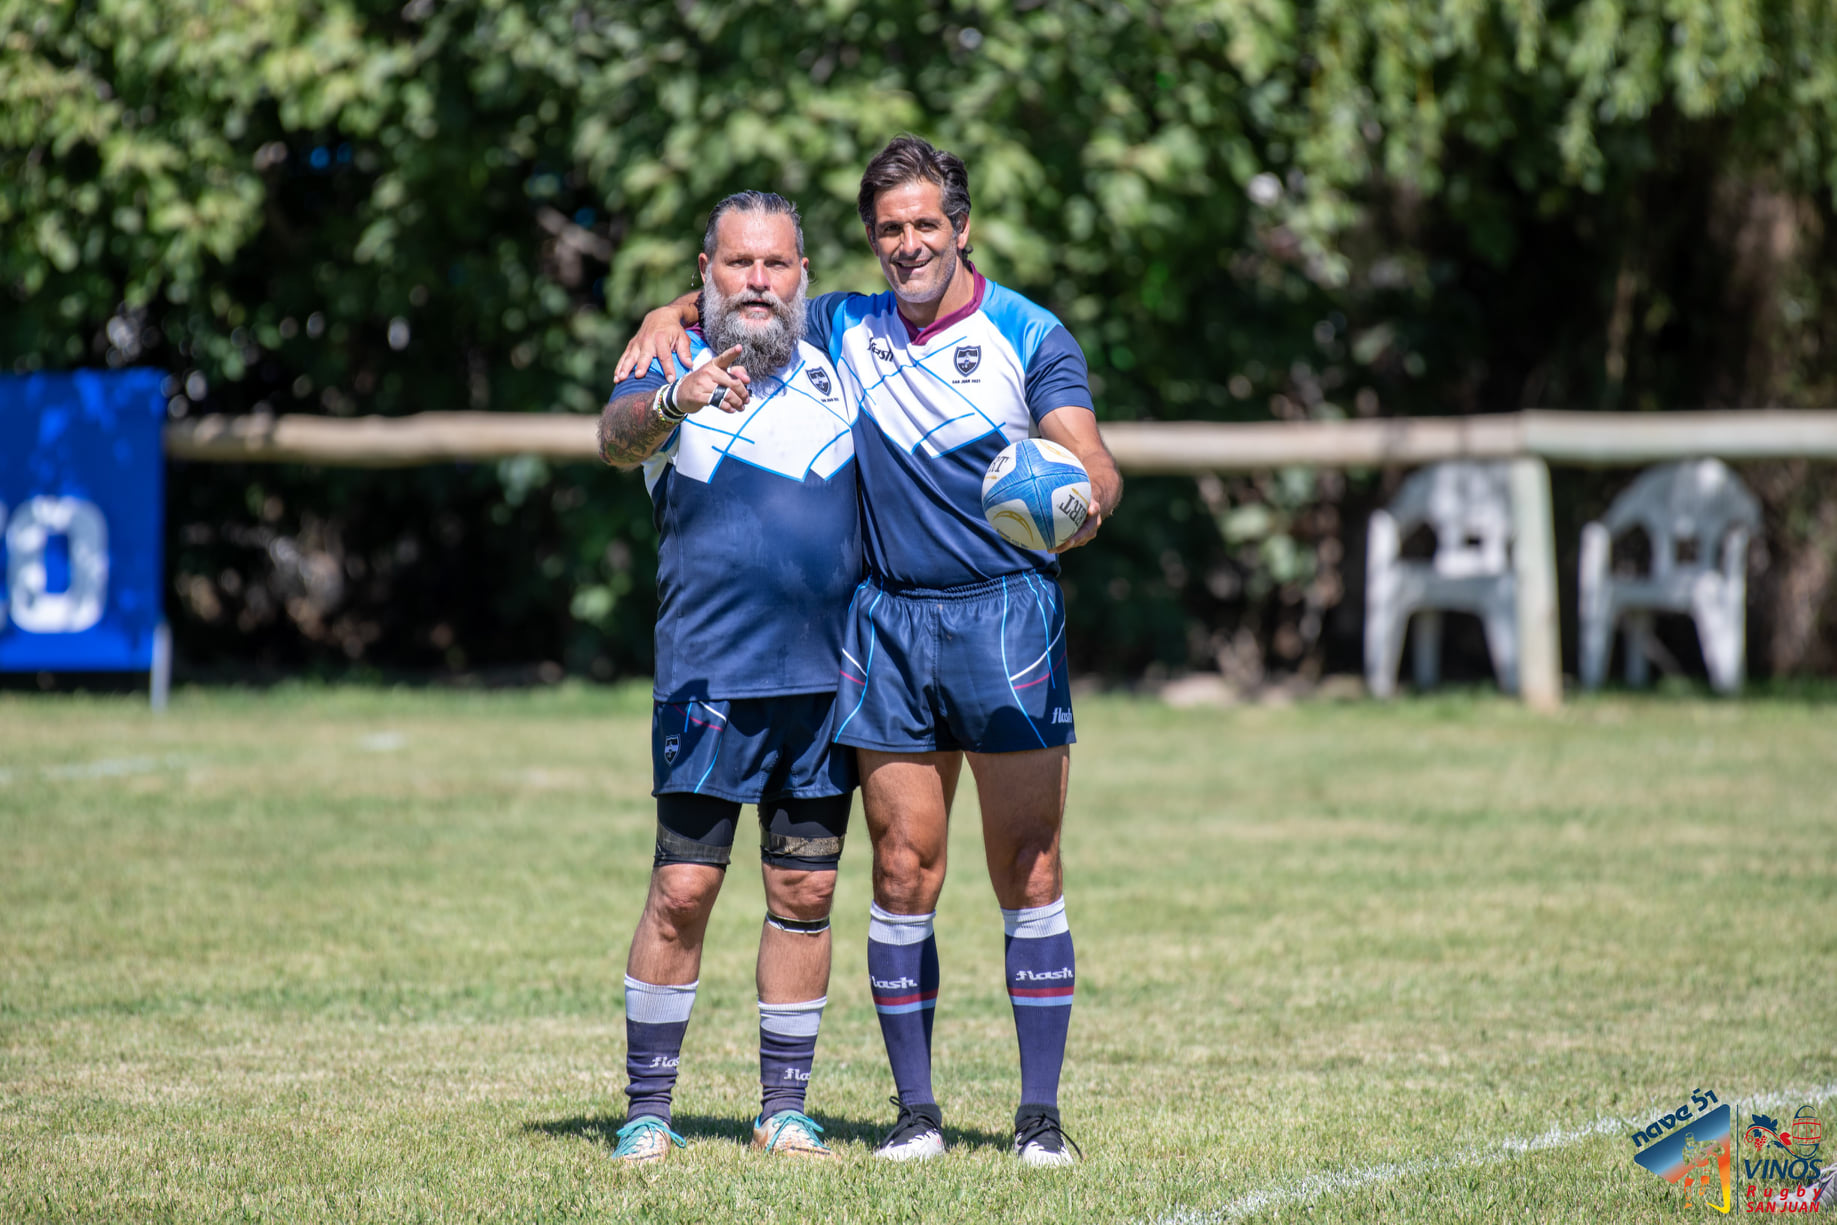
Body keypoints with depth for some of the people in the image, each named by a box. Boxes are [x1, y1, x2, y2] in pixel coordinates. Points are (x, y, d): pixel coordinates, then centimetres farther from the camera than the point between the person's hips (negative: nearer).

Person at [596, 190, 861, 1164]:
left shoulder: (833, 374, 12)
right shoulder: (677, 370, -2)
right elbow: (616, 435, -24)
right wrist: (675, 399, -45)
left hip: (828, 679, 4)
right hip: (709, 679, -4)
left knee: (805, 895, 7)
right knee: (683, 890, -7)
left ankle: (783, 1110, 14)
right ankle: (647, 1110, -1)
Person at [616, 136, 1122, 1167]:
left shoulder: (1029, 336, 0)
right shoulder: (845, 331, 11)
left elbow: (1090, 457, -9)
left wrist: (1084, 495, -31)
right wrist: (672, 316, 0)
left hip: (1007, 614, -3)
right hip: (888, 620, 3)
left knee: (1030, 872, -4)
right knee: (903, 871, 1)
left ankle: (1041, 1112, -1)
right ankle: (916, 1108, 7)